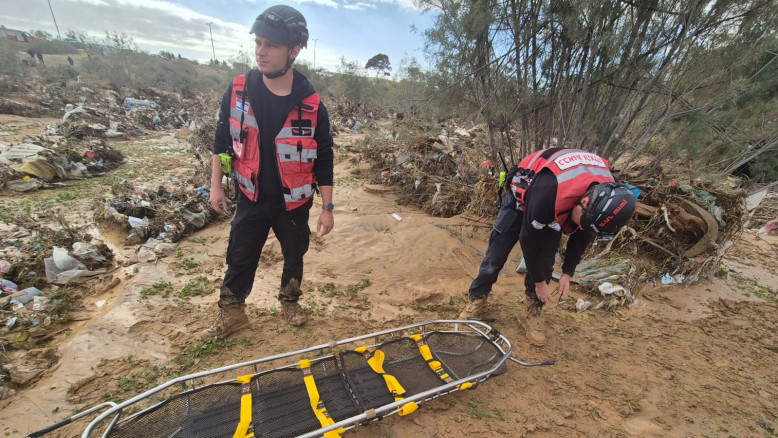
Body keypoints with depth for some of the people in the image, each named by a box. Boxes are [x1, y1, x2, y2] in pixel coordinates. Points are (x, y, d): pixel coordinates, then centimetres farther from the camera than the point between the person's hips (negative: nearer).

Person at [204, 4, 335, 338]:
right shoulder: (238, 90, -6)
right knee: (240, 259, 12)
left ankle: (290, 301, 42)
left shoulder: (311, 105, -13)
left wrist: (327, 207, -6)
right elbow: (222, 140, 6)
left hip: (294, 202, -1)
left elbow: (324, 160, -7)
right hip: (251, 199, 1)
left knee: (295, 257, 16)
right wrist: (216, 184, 6)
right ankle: (231, 312, 35)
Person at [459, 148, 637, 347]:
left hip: (555, 211, 4)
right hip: (522, 197, -4)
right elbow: (529, 240, -30)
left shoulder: (607, 196, -25)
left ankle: (532, 314, 14)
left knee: (545, 263, -5)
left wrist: (567, 274, -3)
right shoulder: (549, 194, -45)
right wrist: (540, 283, -16)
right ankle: (476, 300, 16)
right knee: (496, 255, -4)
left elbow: (581, 237, -5)